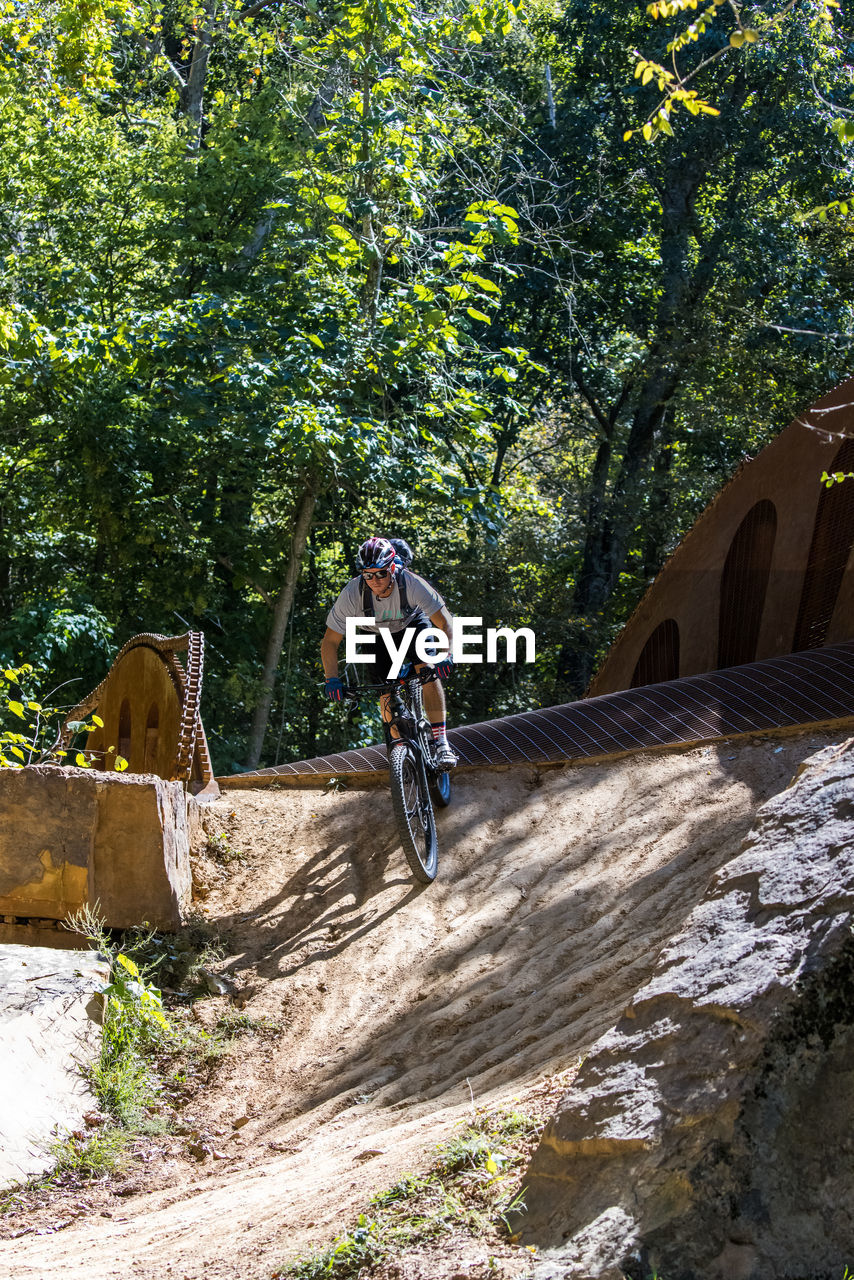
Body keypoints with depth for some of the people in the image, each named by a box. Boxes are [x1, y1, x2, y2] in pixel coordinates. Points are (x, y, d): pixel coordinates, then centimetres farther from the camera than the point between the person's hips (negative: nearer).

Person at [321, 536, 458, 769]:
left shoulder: (411, 583, -37)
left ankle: (441, 742, -23)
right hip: (376, 635, 1)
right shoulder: (353, 593, -34)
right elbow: (330, 642, -27)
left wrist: (447, 656, -51)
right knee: (385, 693, -9)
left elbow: (445, 623, -34)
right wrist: (332, 680, -40)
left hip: (411, 624, -1)